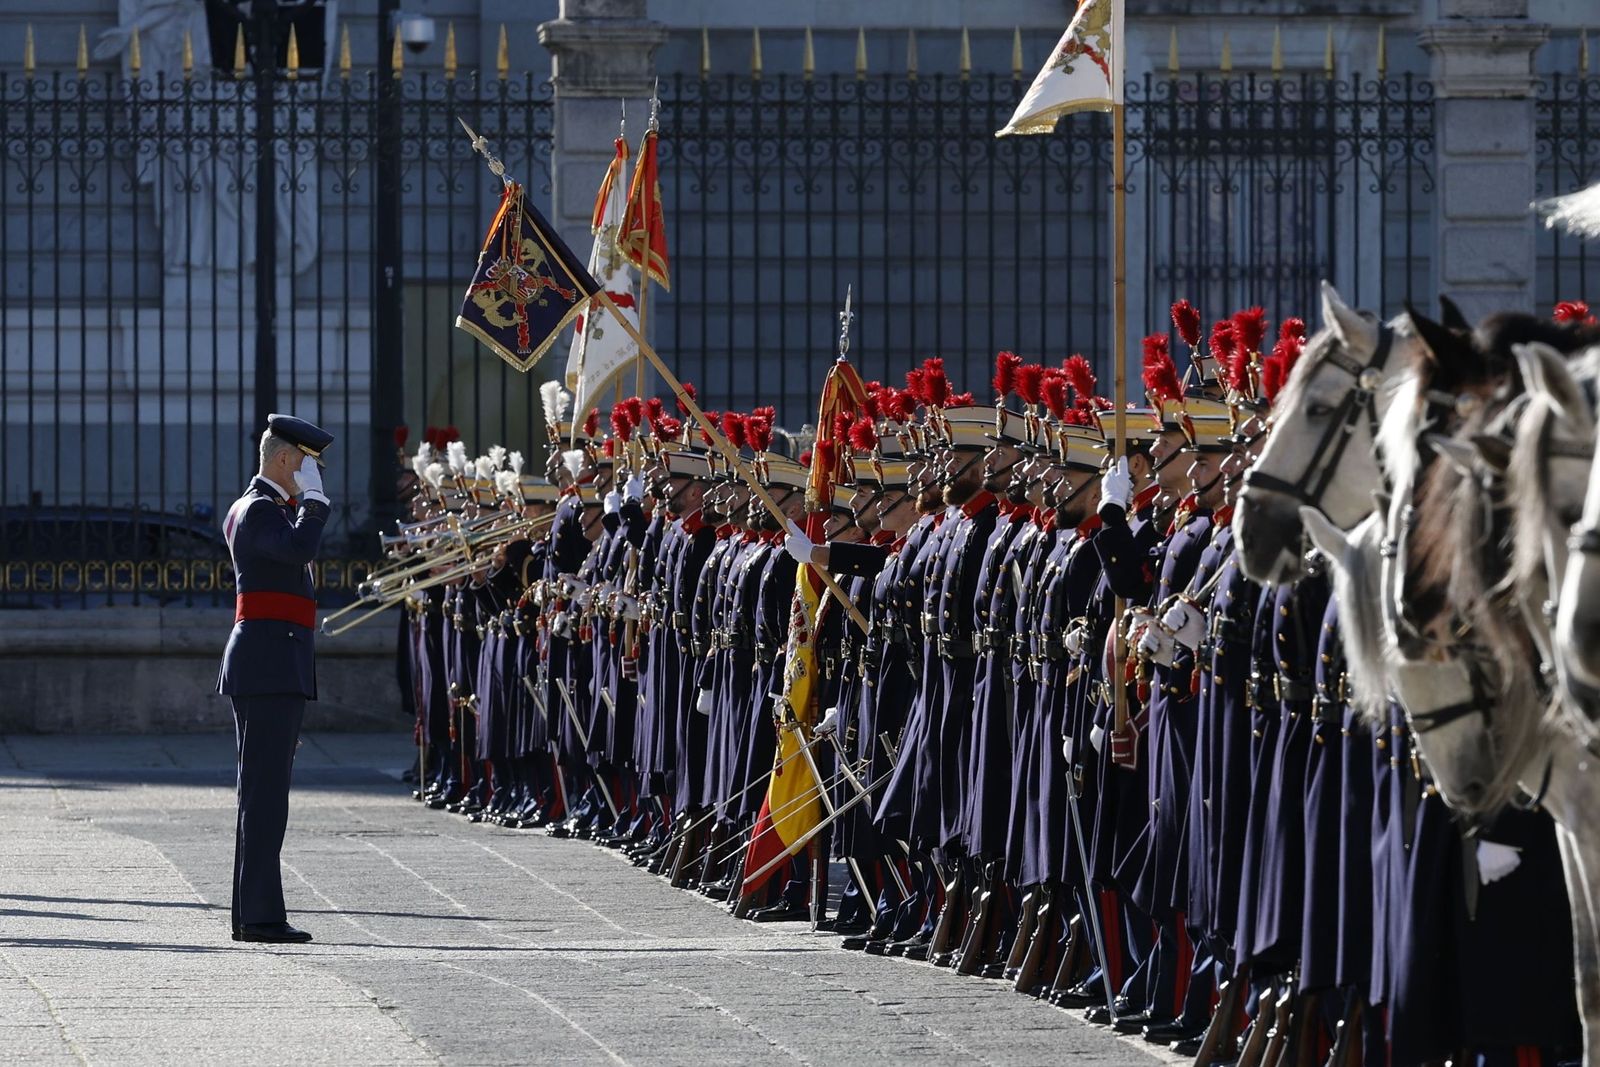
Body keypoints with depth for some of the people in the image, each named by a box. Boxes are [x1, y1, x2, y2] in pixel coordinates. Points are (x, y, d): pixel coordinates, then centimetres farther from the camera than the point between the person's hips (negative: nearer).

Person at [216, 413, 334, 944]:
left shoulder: (253, 508, 20)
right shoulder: (259, 510, -11)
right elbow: (301, 548, -29)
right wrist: (313, 494, -20)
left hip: (275, 667, 11)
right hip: (271, 665, -11)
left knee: (261, 792, 12)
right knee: (266, 791, -11)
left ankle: (252, 915, 15)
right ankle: (260, 915, -12)